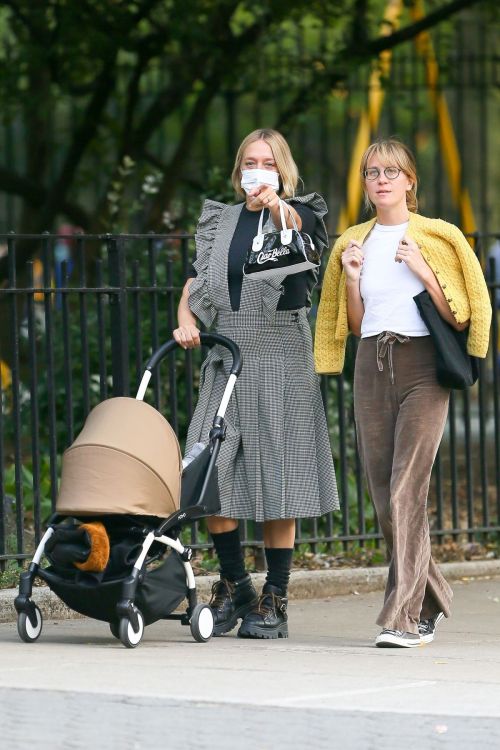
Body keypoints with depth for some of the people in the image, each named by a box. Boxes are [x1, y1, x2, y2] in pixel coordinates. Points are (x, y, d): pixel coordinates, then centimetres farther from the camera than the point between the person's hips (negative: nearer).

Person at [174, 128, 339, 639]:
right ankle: (234, 586, 12)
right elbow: (195, 281, 10)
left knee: (277, 480, -4)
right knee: (207, 476, -5)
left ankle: (274, 601, 3)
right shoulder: (220, 222, 15)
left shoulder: (299, 215, 3)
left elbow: (297, 224, -21)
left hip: (281, 355, -3)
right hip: (226, 357, 3)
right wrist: (186, 320, -11)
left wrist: (274, 204, -44)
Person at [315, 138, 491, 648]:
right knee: (382, 494, 4)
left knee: (406, 488, -15)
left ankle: (405, 617, -17)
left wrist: (423, 270, -11)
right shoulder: (353, 244, 15)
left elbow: (460, 316, 0)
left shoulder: (437, 238, 4)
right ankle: (430, 600, 22)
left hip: (422, 366, -5)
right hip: (372, 365, 5)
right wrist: (352, 277, 2)